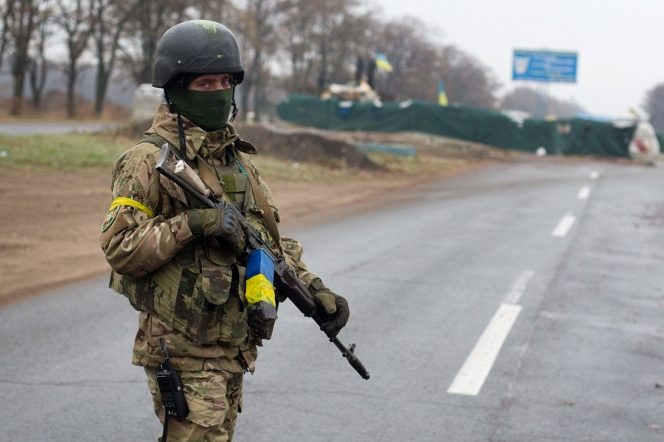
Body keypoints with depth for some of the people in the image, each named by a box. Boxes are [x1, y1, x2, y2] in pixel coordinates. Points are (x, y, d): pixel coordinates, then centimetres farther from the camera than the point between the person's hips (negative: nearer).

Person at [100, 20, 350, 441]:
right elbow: (120, 249, -17)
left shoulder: (238, 158, 13)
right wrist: (192, 224, -26)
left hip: (234, 349, 8)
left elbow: (268, 238, 17)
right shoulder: (150, 161, -11)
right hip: (183, 352, -7)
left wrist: (315, 290, 6)